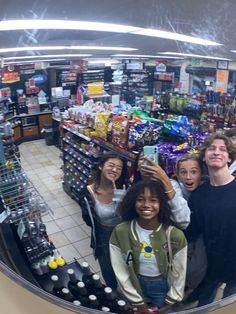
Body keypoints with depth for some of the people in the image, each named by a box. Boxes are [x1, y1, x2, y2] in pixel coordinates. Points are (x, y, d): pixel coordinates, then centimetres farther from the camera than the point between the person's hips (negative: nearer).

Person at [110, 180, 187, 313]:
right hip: (135, 285, 1)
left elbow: (179, 274, -9)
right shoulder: (120, 232, -22)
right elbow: (120, 272, -12)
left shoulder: (176, 235, -23)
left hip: (163, 287, 0)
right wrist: (138, 303, -6)